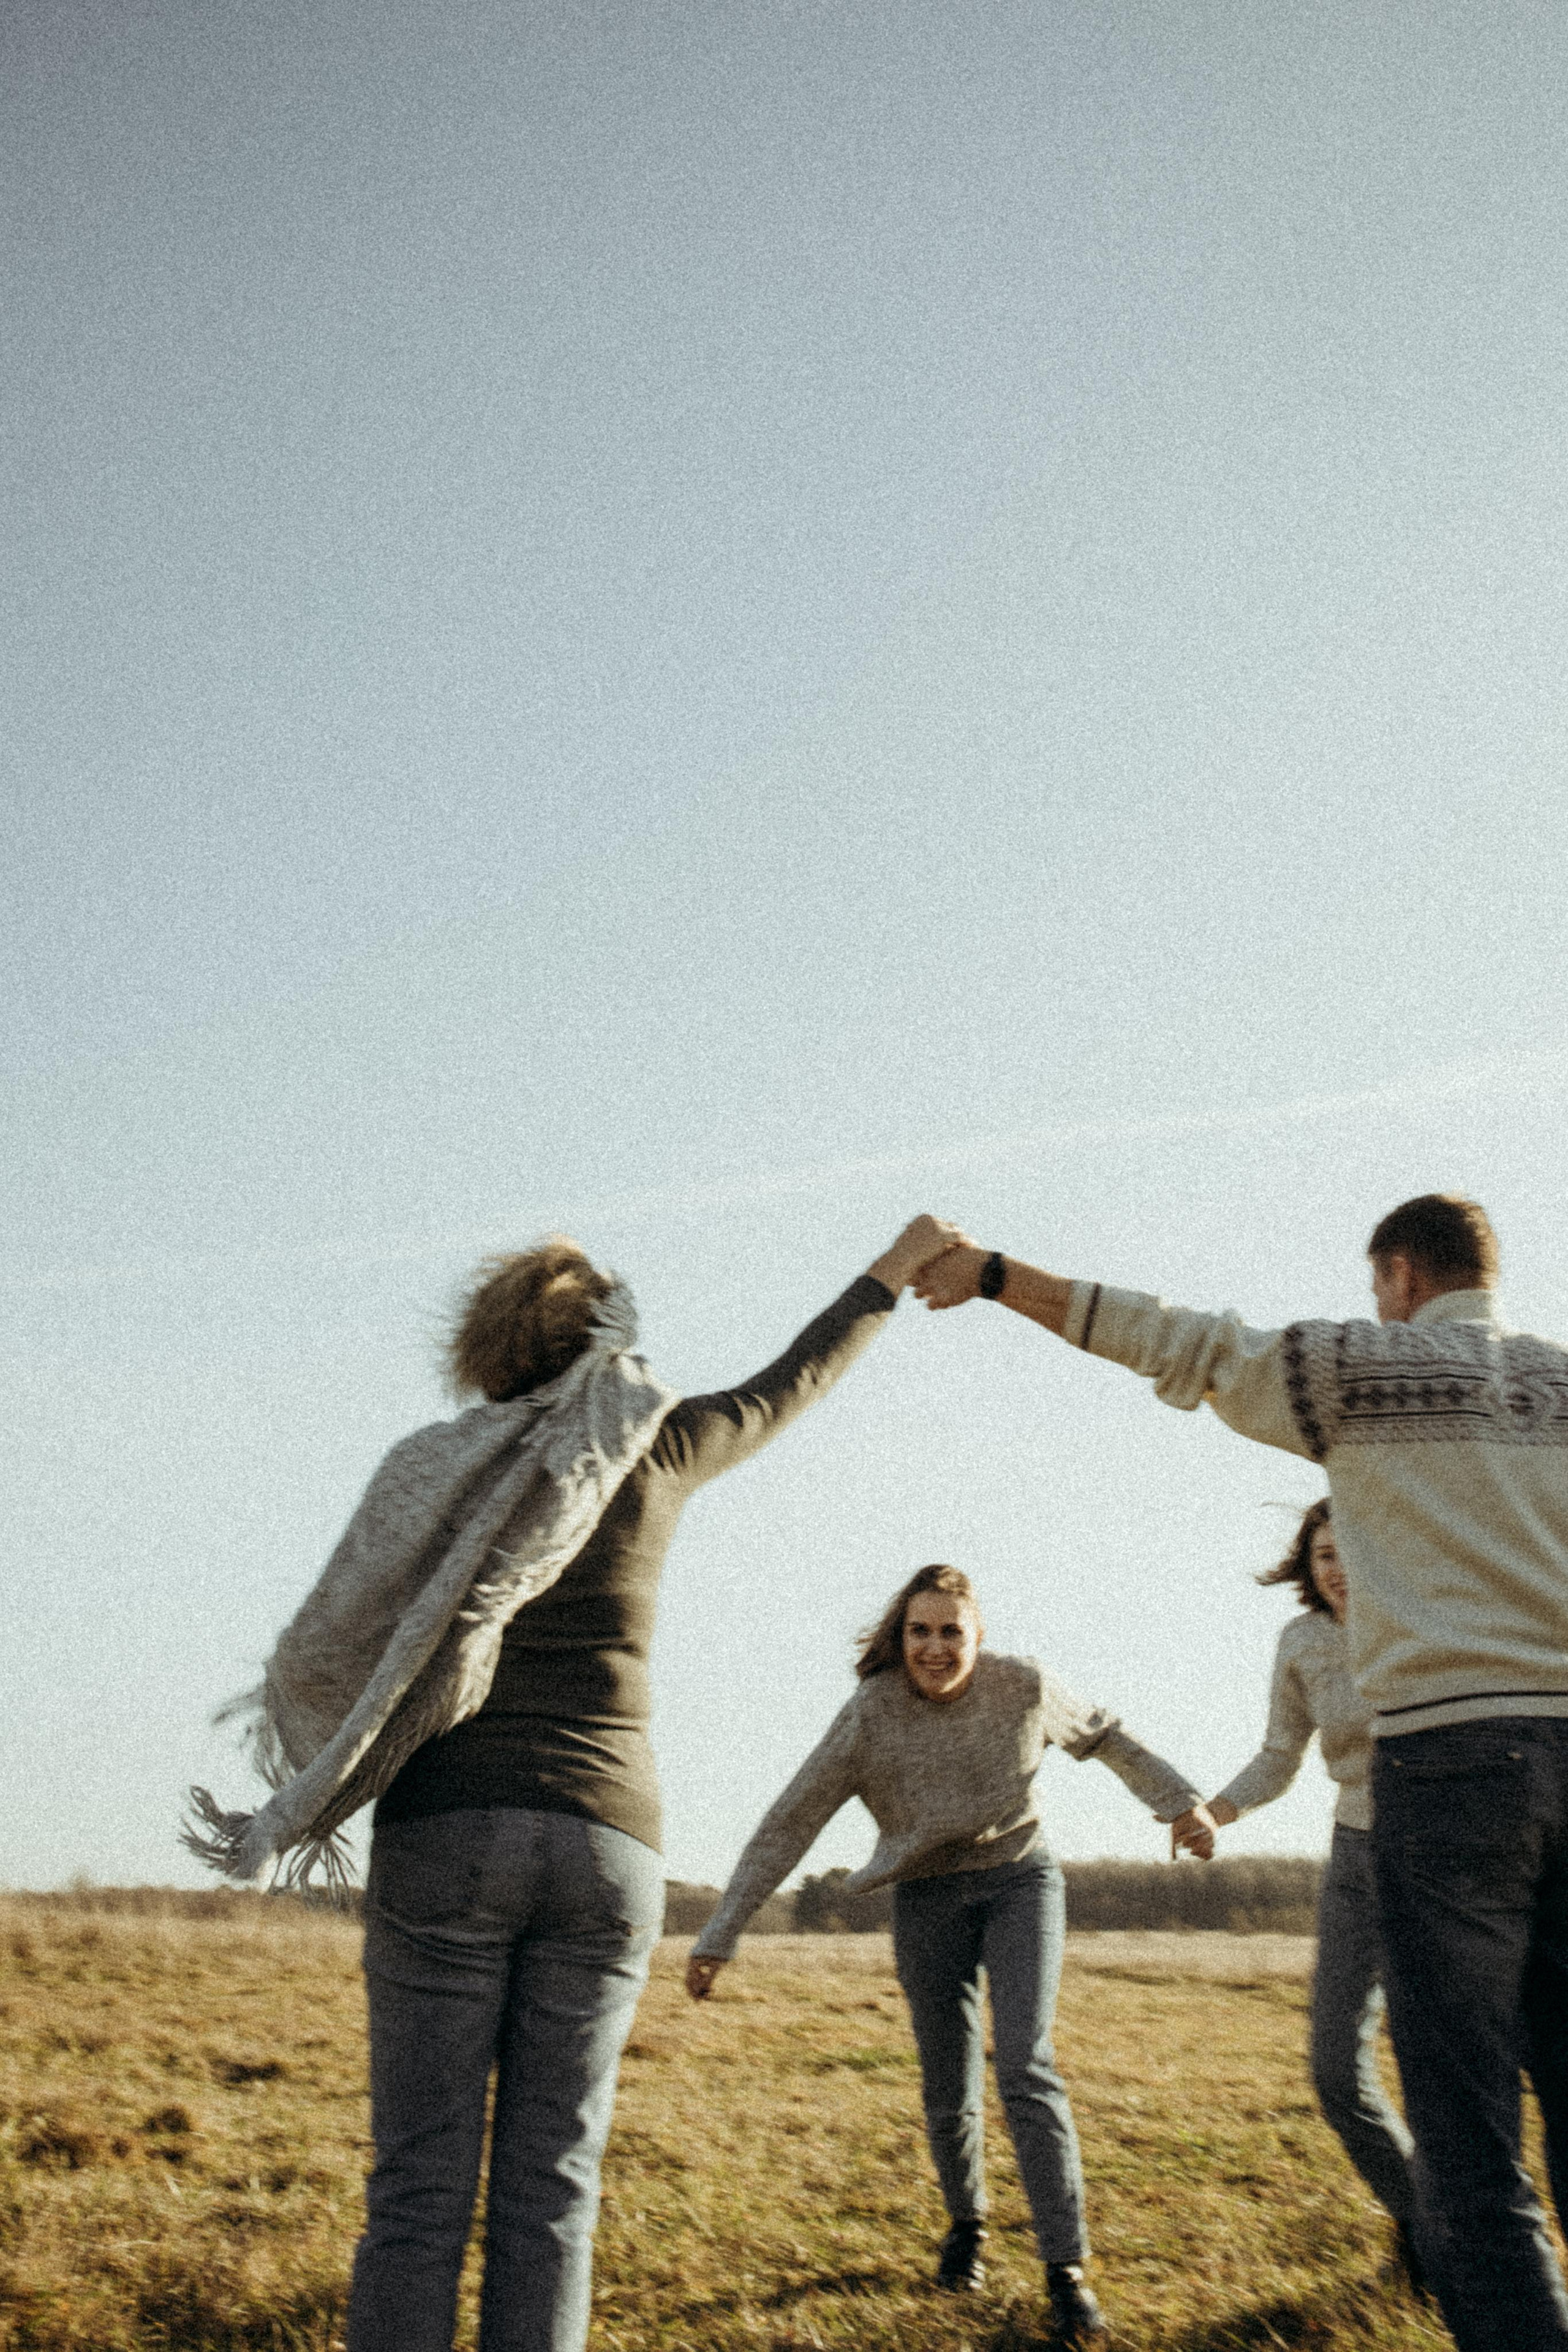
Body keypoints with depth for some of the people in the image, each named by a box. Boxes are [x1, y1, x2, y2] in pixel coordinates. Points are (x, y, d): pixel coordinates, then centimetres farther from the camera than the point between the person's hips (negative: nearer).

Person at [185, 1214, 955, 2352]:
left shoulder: (433, 1464, 5)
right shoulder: (656, 1448, 7)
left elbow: (330, 1652, -1)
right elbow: (788, 1387, 23)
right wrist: (893, 1272, 37)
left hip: (447, 1839, -1)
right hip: (605, 1845, 1)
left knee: (421, 2185, 2)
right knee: (550, 2191, 6)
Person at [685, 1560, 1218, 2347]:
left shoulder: (1023, 1686, -13)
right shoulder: (868, 1716, -18)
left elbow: (1102, 1734, 8)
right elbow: (787, 1825, -14)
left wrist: (1178, 1799, 2)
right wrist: (719, 1937, -15)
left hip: (1020, 1883, 0)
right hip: (928, 1902, 0)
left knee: (1026, 2070, -17)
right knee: (949, 2093, 7)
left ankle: (1066, 2269, -9)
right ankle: (966, 2221, 37)